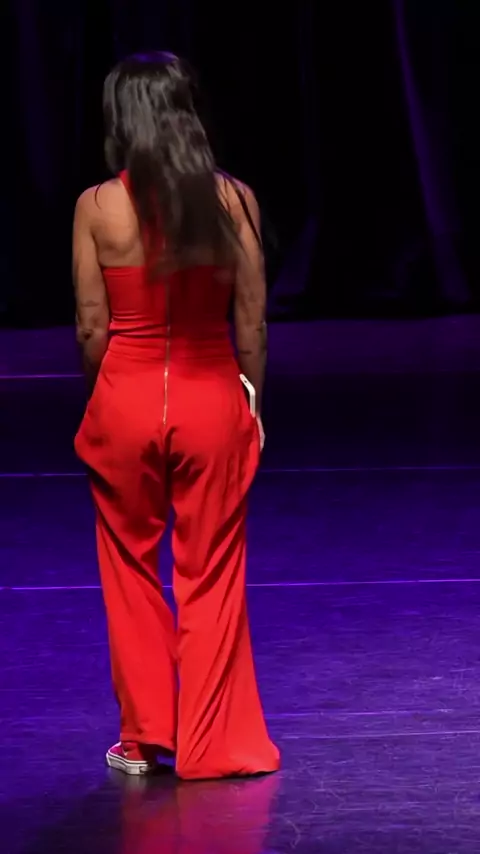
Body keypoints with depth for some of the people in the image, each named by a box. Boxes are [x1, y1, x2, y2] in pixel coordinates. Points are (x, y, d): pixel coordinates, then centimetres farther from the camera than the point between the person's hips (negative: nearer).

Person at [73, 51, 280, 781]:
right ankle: (214, 742, 14)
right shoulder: (232, 200, -7)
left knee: (132, 574, 15)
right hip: (212, 398, 1)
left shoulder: (99, 208, -10)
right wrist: (252, 404, 10)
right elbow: (252, 321, -2)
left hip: (126, 399, -1)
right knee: (211, 578, 11)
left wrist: (100, 398, 9)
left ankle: (143, 737, 19)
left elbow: (92, 328, -7)